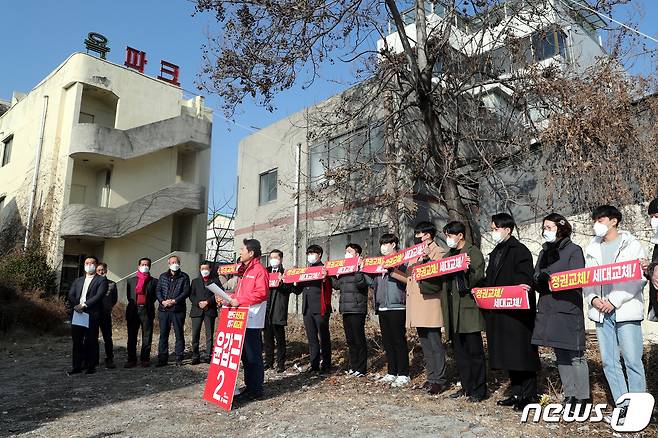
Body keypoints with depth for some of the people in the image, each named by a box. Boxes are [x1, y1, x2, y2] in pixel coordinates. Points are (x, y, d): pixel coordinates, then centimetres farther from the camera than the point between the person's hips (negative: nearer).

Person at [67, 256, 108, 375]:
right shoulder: (77, 280, 21)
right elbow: (71, 295, 10)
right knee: (76, 341, 6)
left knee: (91, 341, 1)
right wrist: (75, 306, -9)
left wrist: (84, 305, -16)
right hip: (77, 314, 4)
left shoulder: (101, 280, 4)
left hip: (92, 315, -4)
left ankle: (91, 366, 9)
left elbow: (99, 296, -10)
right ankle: (77, 366, 14)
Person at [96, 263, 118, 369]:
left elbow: (115, 299, 14)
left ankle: (109, 359, 7)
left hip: (105, 314, 0)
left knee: (107, 337, 1)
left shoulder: (112, 284, 6)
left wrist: (108, 307, 10)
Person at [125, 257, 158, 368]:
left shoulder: (154, 281, 7)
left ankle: (145, 359, 12)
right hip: (133, 310, 2)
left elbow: (156, 295, 4)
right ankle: (132, 360, 13)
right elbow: (128, 296, 13)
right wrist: (134, 303, 5)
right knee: (132, 337, 5)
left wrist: (147, 303, -2)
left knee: (147, 337, 3)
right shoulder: (131, 280, 13)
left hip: (147, 311, -2)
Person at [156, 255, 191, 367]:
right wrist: (162, 301, -10)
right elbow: (158, 291, 7)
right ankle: (162, 358, 12)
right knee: (163, 334, 5)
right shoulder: (163, 276, 14)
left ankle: (179, 358, 9)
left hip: (178, 310, -3)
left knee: (179, 334, 2)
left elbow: (186, 292, -4)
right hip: (163, 309, 3)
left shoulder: (184, 277, 4)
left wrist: (174, 301, -14)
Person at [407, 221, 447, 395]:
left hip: (430, 306, -8)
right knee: (425, 345, 14)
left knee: (435, 344, -3)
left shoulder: (438, 253, -5)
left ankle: (439, 380, 4)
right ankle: (431, 377, 22)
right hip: (417, 308, 9)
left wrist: (427, 260, -24)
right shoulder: (415, 255, 21)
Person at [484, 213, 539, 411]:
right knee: (507, 353, 13)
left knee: (522, 352, -1)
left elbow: (525, 281, -18)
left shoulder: (520, 250, -9)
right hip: (499, 312, 9)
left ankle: (528, 395, 9)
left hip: (518, 311, -9)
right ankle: (516, 393, 23)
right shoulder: (495, 253, 17)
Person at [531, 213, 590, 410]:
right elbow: (537, 278, 12)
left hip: (569, 310, -6)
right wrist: (537, 280, -11)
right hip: (548, 310, 6)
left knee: (575, 355, -2)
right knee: (560, 356, 12)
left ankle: (581, 397, 8)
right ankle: (569, 396, 22)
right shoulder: (544, 252, 17)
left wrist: (549, 276, -21)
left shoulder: (574, 250, -1)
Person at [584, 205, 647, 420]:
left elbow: (638, 279, -7)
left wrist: (614, 301, -13)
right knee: (608, 361, 6)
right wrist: (593, 299, -6)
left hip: (625, 310, -5)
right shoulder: (592, 248, 15)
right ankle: (622, 406, 16)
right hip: (600, 312, 5)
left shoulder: (632, 245, 1)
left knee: (633, 360, -3)